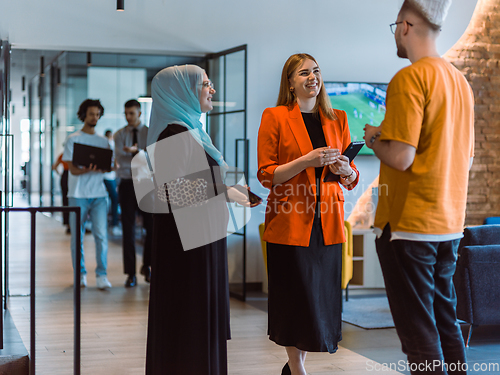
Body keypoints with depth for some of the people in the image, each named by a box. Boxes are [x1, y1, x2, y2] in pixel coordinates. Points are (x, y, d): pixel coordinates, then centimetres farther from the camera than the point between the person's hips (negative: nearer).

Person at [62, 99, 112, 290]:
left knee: (101, 234, -8)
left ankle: (102, 275, -4)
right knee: (77, 236, 4)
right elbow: (73, 169, -5)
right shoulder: (73, 139, 3)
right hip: (78, 194, -2)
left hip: (99, 194, 2)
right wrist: (88, 170, -24)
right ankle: (80, 274, 16)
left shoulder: (103, 141, 14)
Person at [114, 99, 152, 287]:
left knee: (152, 226, 1)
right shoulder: (119, 135, 6)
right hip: (127, 184, 0)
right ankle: (130, 273, 4)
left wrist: (136, 151, -28)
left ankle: (147, 266, 23)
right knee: (128, 229, -1)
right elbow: (120, 159, -7)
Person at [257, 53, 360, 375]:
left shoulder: (337, 119, 12)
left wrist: (343, 168, -9)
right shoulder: (275, 117, 0)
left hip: (328, 224, 4)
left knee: (322, 297, 6)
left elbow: (352, 179, 15)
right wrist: (307, 160, -17)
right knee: (296, 298, 0)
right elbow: (267, 175, -5)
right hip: (290, 223, -4)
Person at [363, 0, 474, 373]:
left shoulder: (410, 78, -14)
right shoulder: (460, 80, 11)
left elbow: (401, 157, -21)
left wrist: (374, 138, -1)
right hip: (449, 225, 8)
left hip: (409, 226, -8)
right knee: (446, 322, 16)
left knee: (418, 330, -1)